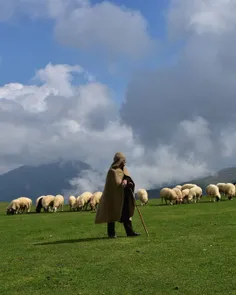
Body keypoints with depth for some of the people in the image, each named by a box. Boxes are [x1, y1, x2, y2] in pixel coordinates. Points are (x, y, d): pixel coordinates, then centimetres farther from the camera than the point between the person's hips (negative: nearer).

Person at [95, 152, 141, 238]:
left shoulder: (123, 169, 13)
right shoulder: (113, 171, -14)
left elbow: (127, 176, 0)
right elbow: (117, 183, -20)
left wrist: (126, 180, -21)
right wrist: (128, 183, -13)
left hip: (123, 197, 8)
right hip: (114, 196, -8)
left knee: (126, 214, 6)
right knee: (113, 214, 0)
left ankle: (129, 231, 8)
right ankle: (111, 233, 8)